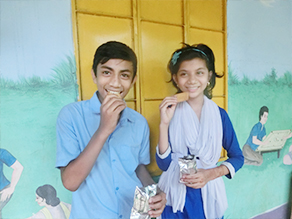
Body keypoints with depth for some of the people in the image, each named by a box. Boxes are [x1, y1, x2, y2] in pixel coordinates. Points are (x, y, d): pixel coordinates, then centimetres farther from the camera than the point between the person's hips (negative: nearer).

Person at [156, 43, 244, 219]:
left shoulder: (219, 114, -5)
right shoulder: (171, 112, -8)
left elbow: (237, 157, 3)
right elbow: (164, 164, -11)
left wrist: (211, 173, -13)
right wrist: (164, 124, -20)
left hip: (209, 198, 1)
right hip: (176, 199, -1)